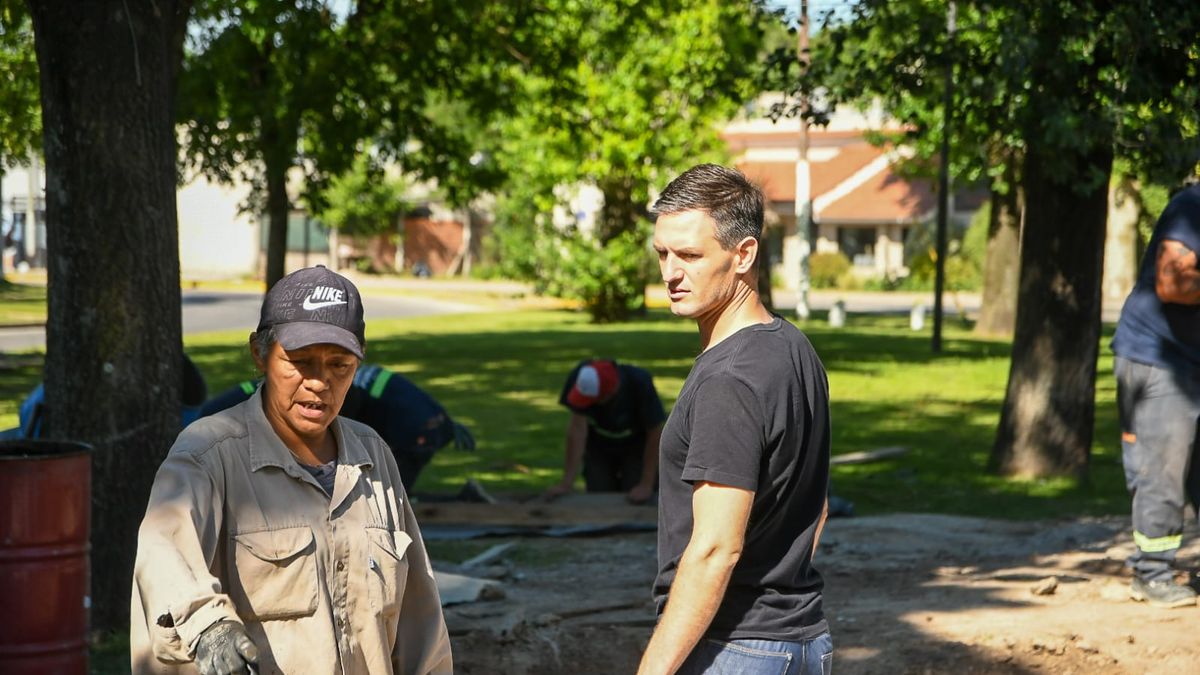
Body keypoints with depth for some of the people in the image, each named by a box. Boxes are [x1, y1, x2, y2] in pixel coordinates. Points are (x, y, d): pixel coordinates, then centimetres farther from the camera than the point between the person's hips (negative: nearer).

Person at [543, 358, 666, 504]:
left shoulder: (640, 383, -35)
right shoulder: (580, 377, -30)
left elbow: (654, 434, -26)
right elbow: (577, 428, -29)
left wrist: (646, 485, -28)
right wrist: (567, 483, -29)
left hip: (636, 447, -2)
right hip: (599, 447, 2)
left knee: (637, 502, -15)